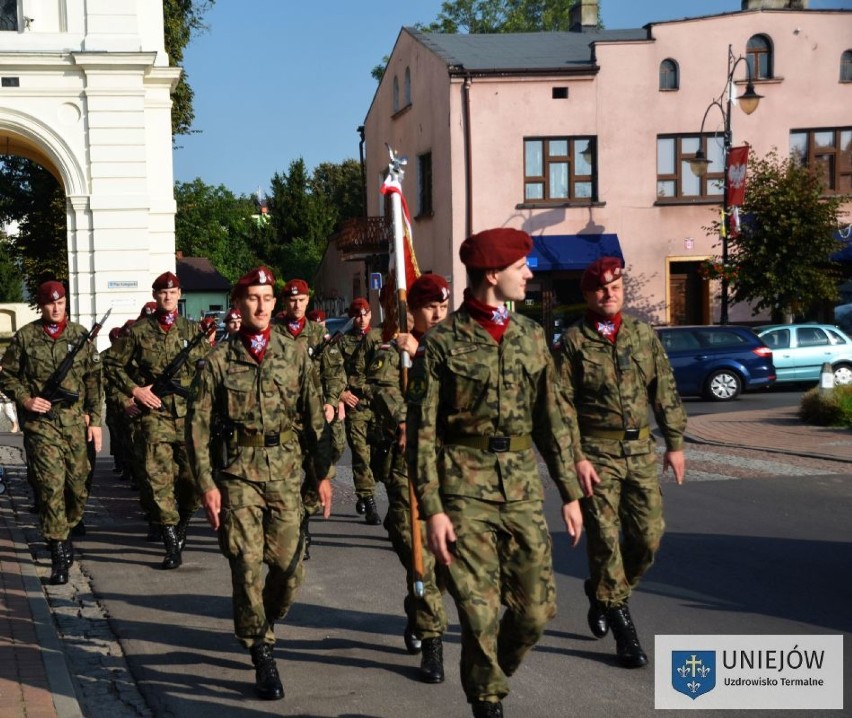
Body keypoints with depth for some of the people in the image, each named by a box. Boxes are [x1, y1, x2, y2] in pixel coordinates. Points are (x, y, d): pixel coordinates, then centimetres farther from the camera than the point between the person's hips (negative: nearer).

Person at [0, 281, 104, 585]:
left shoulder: (81, 335, 6)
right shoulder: (25, 337, 1)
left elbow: (94, 380, 8)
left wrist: (95, 420, 4)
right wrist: (25, 399, -9)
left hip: (76, 423, 3)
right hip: (41, 424, -2)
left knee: (79, 486, 7)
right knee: (51, 485, -11)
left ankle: (63, 534, 32)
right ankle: (58, 553, -7)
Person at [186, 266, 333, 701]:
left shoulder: (294, 354, 6)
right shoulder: (220, 360, 0)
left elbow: (315, 416, 9)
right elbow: (197, 424, 0)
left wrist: (323, 473, 6)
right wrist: (206, 483, -5)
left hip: (285, 473, 2)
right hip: (238, 473, -2)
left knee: (289, 566, 3)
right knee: (247, 565, -5)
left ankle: (259, 628, 31)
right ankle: (262, 655, 8)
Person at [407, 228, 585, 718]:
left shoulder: (530, 335, 9)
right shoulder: (442, 343, -5)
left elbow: (553, 417, 13)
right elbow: (423, 432, -6)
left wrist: (571, 492, 10)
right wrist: (431, 509, -12)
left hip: (522, 486, 5)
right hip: (466, 489, -4)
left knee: (537, 608, 5)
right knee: (480, 613, -2)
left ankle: (493, 677, 31)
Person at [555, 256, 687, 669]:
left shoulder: (643, 334, 9)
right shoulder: (573, 341, -3)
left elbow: (665, 391, 12)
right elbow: (562, 405, -6)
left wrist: (675, 443, 8)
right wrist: (576, 457, -13)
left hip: (640, 451, 4)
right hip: (596, 453, -4)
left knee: (648, 535, 3)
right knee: (605, 538, -2)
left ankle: (602, 595, 28)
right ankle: (622, 627, 8)